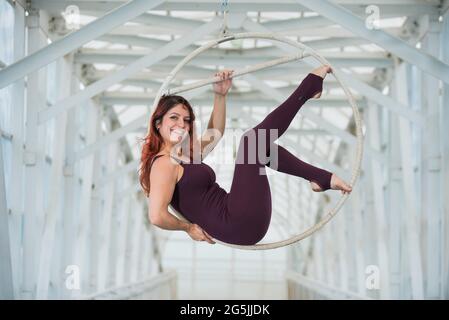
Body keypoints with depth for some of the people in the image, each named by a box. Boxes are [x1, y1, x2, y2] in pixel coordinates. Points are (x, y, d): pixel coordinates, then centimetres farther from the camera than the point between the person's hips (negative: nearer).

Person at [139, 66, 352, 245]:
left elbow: (215, 133, 29)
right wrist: (188, 227, -8)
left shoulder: (181, 156, 17)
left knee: (263, 146, 24)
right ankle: (309, 86, 1)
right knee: (253, 138, -9)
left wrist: (220, 95, 19)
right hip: (240, 225, -11)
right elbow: (157, 216, -25)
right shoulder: (164, 163, -12)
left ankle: (323, 178, 15)